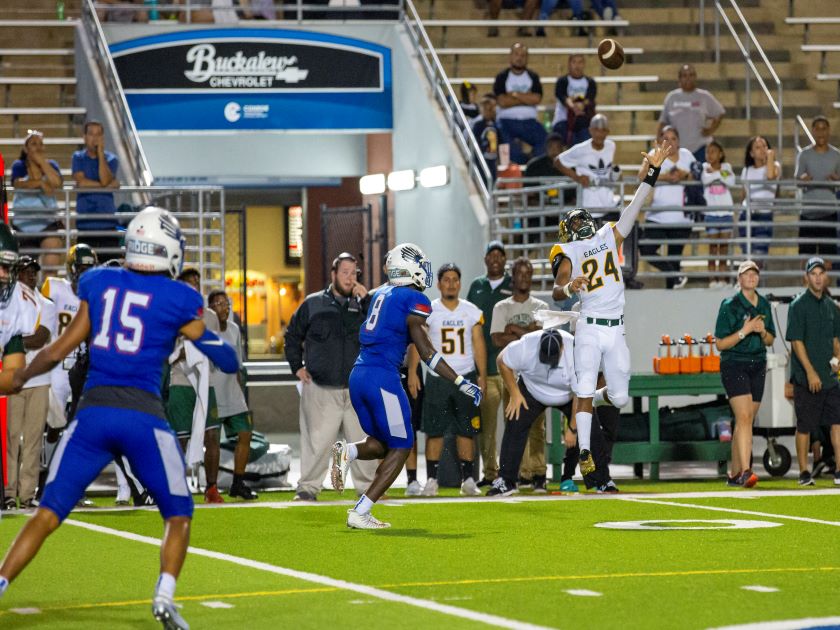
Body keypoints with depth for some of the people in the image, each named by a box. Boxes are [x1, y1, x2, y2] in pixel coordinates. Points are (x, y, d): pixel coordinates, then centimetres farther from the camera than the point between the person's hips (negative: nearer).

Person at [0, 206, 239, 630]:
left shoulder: (99, 284, 8)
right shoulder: (179, 300, -1)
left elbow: (59, 351, 13)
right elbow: (228, 362, 8)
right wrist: (205, 333, 29)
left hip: (93, 414, 3)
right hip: (144, 417, -3)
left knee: (47, 515, 7)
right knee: (179, 517, 15)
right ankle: (164, 596, -4)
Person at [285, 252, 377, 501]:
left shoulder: (362, 304, 9)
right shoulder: (313, 304, 5)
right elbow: (292, 336, 14)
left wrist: (367, 301, -11)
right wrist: (297, 367, 6)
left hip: (356, 389, 2)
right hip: (321, 389, -2)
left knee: (364, 441, 5)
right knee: (318, 441, -4)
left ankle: (367, 486, 15)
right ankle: (308, 487, 3)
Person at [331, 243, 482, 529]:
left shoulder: (381, 294, 17)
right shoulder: (415, 300, -5)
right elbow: (424, 350, -11)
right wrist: (461, 383, -9)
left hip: (358, 375, 8)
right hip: (383, 376, -8)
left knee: (382, 443, 22)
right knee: (400, 448, 4)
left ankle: (347, 451, -9)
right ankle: (360, 513, -4)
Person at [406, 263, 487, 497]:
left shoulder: (472, 311, 6)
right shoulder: (428, 311, 0)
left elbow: (478, 345, 8)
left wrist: (482, 376, 1)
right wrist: (412, 373, -12)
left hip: (466, 377, 2)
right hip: (437, 378, -2)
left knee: (466, 430, 2)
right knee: (435, 431, -2)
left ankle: (468, 479, 6)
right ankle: (431, 479, 2)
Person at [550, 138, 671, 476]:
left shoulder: (610, 237, 13)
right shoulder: (568, 253, 1)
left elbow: (634, 208, 7)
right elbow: (556, 293, -9)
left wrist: (652, 172, 0)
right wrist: (569, 287, -33)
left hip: (616, 330, 4)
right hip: (589, 329, -4)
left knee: (619, 397, 6)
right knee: (584, 393, -7)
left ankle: (595, 397, 38)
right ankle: (584, 452, -1)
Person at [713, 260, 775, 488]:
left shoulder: (764, 305, 11)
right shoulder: (729, 306, -6)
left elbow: (770, 340, 17)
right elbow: (720, 343, -8)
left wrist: (762, 332, -6)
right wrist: (744, 331, -19)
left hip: (758, 366, 6)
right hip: (734, 365, -6)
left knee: (747, 422, 6)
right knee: (743, 418, -19)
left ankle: (735, 474, 13)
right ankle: (745, 471, -27)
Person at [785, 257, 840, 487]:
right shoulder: (798, 305, -7)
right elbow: (796, 341, -12)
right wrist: (810, 371, -18)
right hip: (806, 378, -6)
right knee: (805, 426, 1)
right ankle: (804, 472, 10)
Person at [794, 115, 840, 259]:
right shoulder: (804, 155, 4)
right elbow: (797, 177, -5)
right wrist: (802, 178, -30)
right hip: (808, 212, 0)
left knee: (827, 253, -1)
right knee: (806, 253, -1)